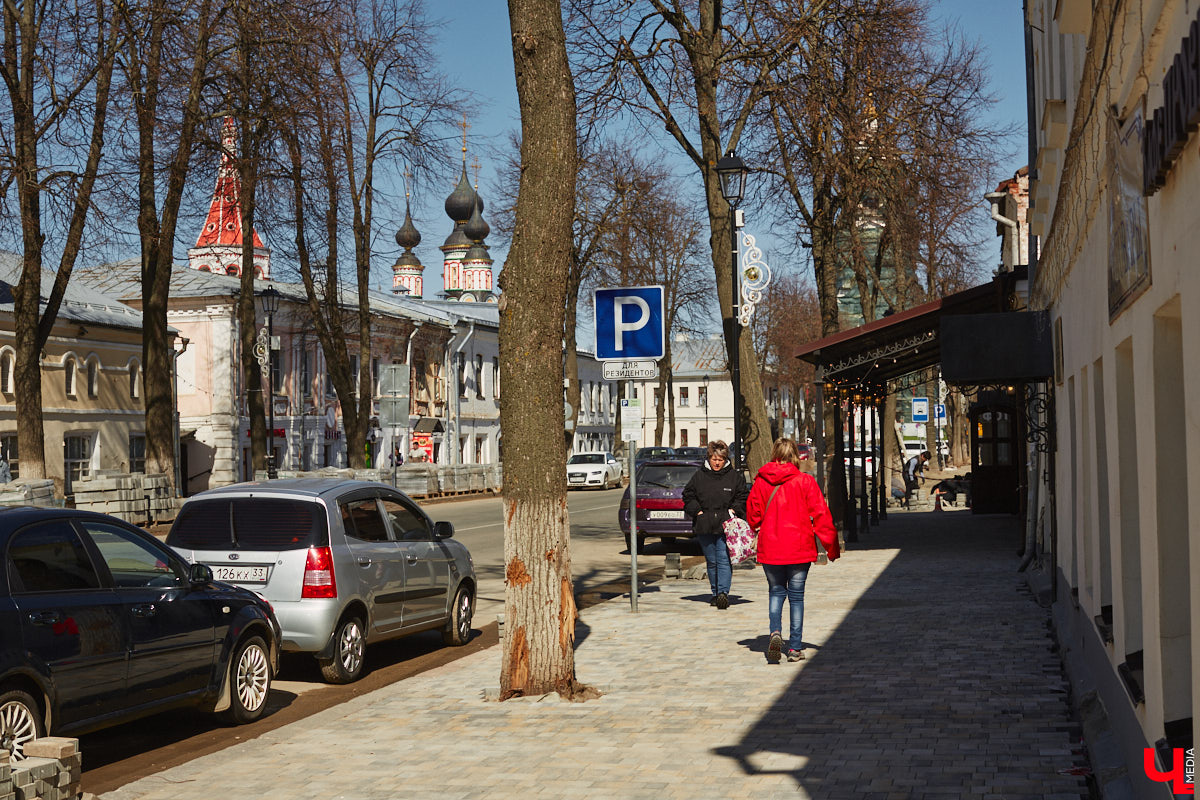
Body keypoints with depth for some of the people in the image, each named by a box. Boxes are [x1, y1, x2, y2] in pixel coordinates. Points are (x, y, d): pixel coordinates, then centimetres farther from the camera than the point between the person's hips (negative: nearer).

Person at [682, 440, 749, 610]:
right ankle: (715, 593, 20)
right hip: (704, 526, 2)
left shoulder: (734, 476, 4)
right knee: (711, 562, 10)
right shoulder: (699, 476, 7)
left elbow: (742, 497, 9)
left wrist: (734, 509, -6)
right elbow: (688, 496, 12)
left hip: (726, 526, -2)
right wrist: (697, 511, 0)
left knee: (724, 560, -12)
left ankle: (723, 592, -17)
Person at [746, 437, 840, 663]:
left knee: (776, 591, 15)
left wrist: (757, 529, 29)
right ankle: (795, 648, 8)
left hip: (770, 549, 1)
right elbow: (820, 514, -6)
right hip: (799, 548, -1)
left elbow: (752, 513, 6)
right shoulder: (805, 481, -7)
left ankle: (775, 632, -10)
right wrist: (832, 545, 1)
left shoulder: (761, 481, -2)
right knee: (796, 595, 8)